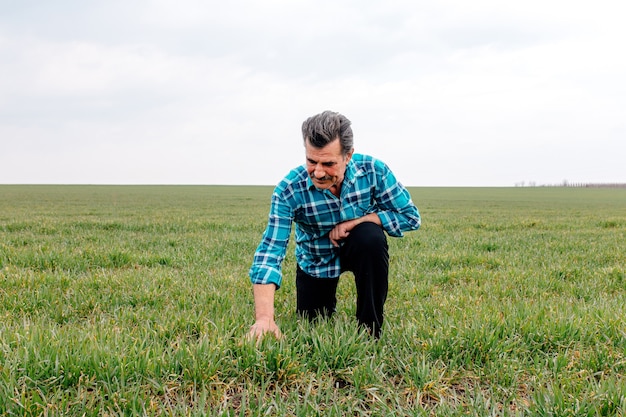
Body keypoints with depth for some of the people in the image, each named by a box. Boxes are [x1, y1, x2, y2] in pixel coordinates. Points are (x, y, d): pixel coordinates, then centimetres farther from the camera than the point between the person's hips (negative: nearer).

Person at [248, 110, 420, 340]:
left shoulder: (373, 171, -27)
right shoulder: (288, 191, -31)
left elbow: (410, 216, -17)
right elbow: (269, 252, -36)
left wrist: (357, 220, -30)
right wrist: (264, 317, -49)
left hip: (359, 249, 0)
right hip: (316, 262, 1)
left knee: (371, 237, -33)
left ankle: (370, 330, -16)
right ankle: (328, 300, 41)